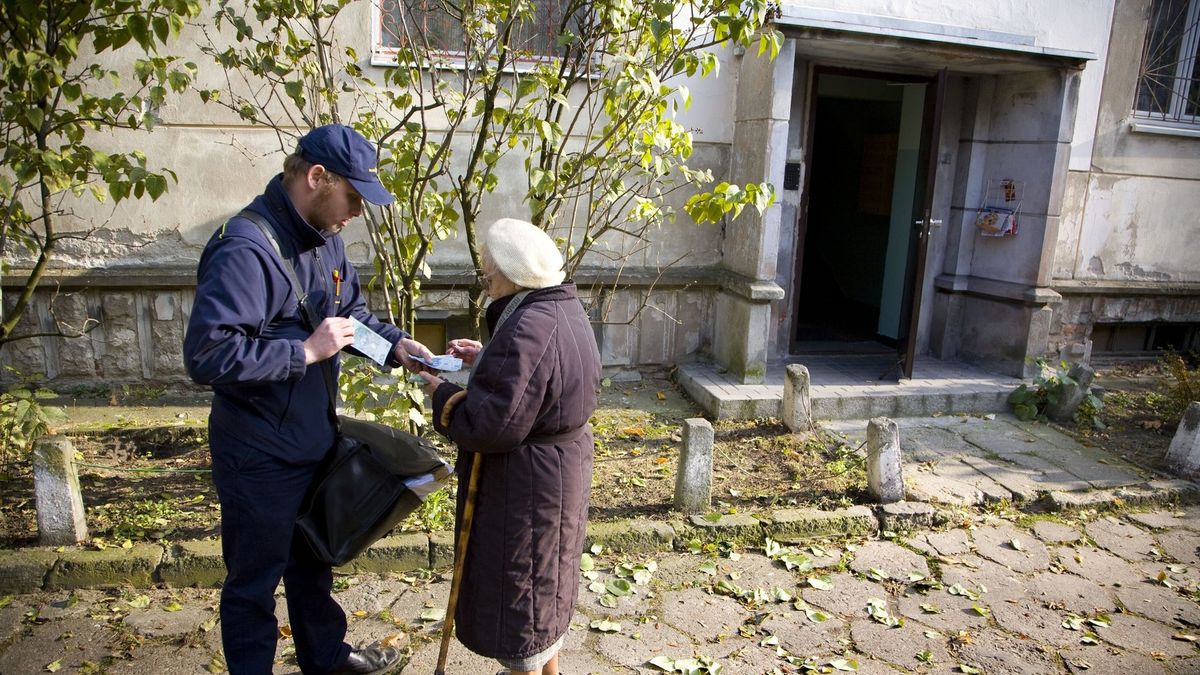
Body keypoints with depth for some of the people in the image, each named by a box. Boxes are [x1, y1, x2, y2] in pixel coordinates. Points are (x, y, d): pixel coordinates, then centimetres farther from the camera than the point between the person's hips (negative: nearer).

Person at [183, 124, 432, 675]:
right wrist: (307, 350, -28)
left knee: (313, 560, 27)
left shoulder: (324, 236, 2)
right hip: (261, 459, -9)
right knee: (255, 580, 13)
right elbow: (206, 355, -32)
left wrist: (395, 343, -3)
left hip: (313, 440, 9)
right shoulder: (245, 249, -27)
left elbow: (350, 308, 14)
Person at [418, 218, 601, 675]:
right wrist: (485, 359, 7)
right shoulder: (563, 308, 2)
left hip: (525, 485, -10)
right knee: (541, 580, 26)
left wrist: (443, 394, -13)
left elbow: (492, 426, -28)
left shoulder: (527, 330, -29)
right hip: (557, 469, 10)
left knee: (519, 589, 9)